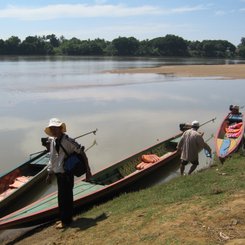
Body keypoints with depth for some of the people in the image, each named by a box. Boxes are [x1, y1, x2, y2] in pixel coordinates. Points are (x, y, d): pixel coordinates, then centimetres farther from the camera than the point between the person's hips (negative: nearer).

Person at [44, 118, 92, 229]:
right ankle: (65, 218, 33)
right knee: (63, 196, 18)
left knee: (65, 197, 0)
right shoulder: (52, 141, 5)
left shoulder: (68, 141, -17)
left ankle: (66, 221, 14)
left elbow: (81, 152, -14)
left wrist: (87, 169, -12)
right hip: (58, 173, 7)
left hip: (66, 173, -7)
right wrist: (49, 173, 17)